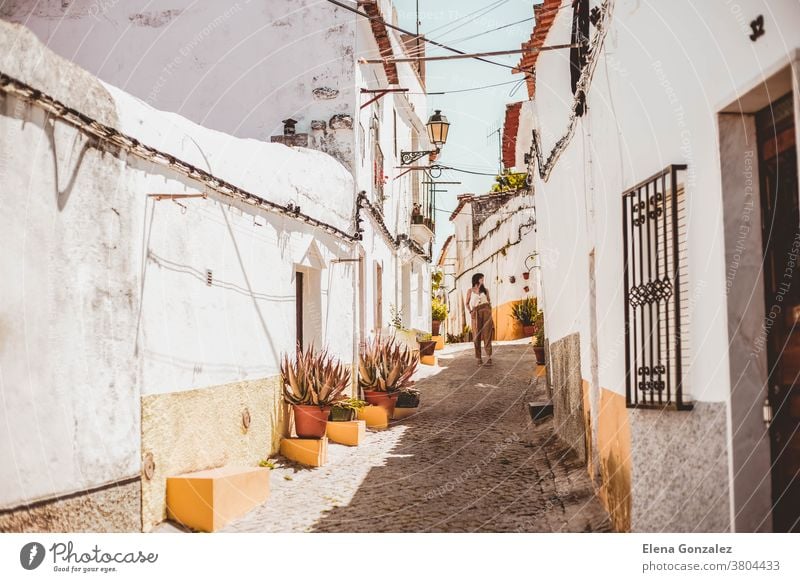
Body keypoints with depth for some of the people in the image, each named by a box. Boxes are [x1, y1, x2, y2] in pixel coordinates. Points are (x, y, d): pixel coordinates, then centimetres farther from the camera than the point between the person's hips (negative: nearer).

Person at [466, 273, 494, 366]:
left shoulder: (485, 290, 13)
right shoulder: (470, 291, 8)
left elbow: (489, 302, 16)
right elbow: (467, 303, 14)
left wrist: (490, 312, 5)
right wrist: (471, 311, 0)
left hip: (486, 312, 1)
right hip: (476, 313, -1)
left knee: (487, 335, -6)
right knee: (477, 336, -2)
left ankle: (489, 357, -9)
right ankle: (478, 358, 2)